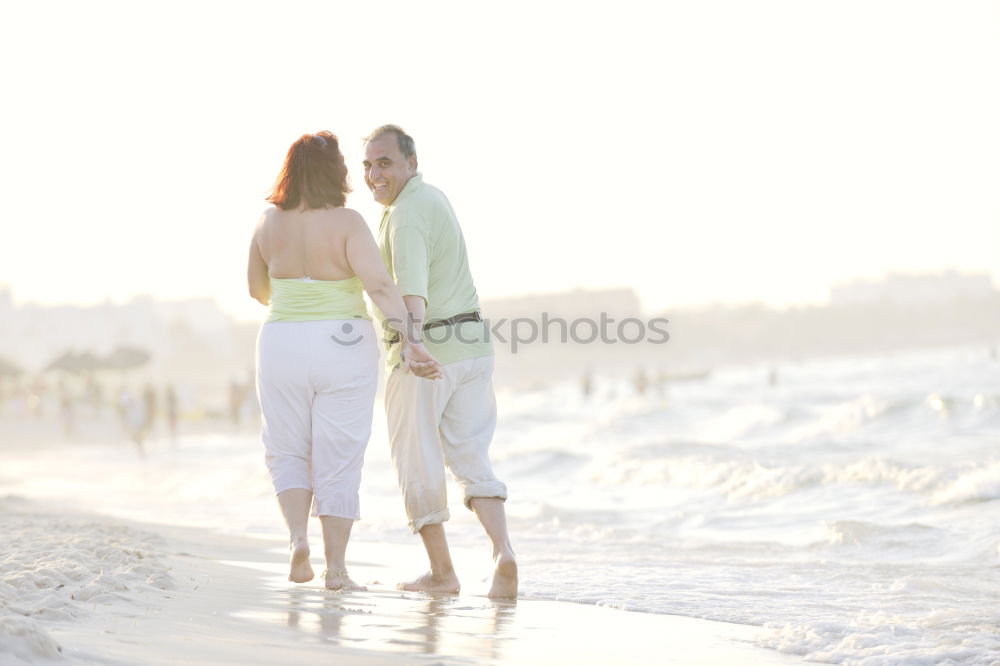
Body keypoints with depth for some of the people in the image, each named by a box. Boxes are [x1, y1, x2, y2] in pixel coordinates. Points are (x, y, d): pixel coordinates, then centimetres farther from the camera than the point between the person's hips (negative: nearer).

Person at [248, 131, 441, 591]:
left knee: (287, 453, 15)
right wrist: (410, 341, -26)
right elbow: (380, 286, -23)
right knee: (338, 461, 5)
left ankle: (298, 539, -5)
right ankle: (335, 567, 6)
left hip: (283, 345, 3)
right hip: (344, 347, -2)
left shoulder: (269, 224, 0)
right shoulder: (346, 223, -12)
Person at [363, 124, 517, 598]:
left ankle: (441, 572, 10)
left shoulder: (406, 214, -18)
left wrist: (413, 328, -51)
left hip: (425, 349, -8)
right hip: (473, 347, 8)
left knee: (418, 465, 6)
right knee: (470, 461, 6)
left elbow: (412, 283, -37)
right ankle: (503, 553, -14)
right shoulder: (433, 197, 13)